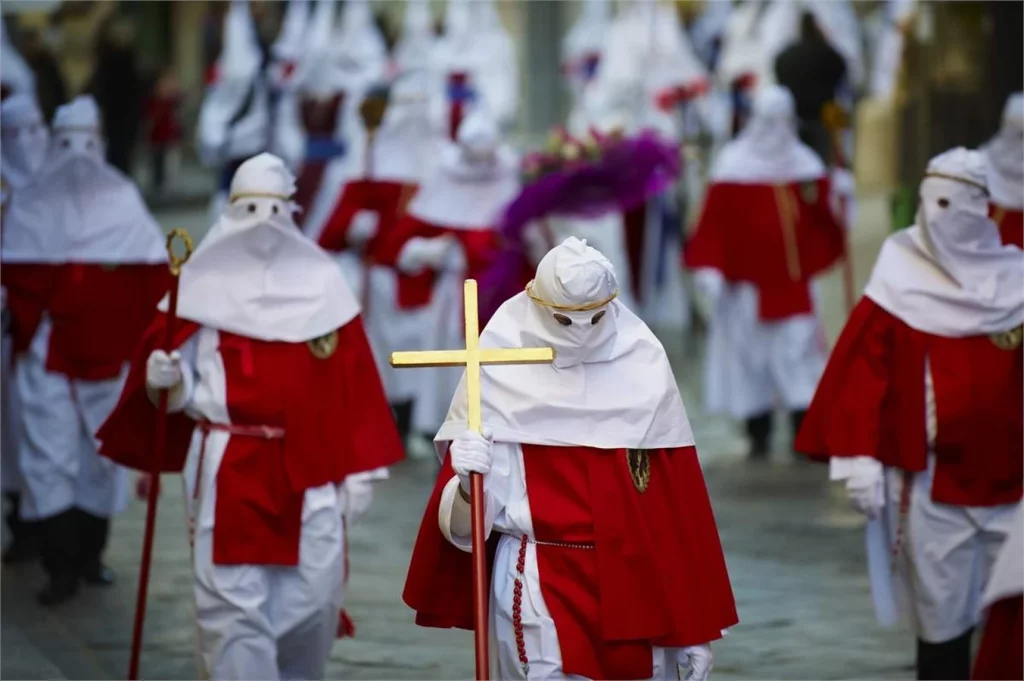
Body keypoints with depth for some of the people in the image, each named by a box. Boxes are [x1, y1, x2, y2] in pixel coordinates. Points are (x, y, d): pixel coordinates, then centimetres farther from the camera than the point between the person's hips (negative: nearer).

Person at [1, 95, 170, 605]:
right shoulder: (123, 197, 0)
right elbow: (153, 274, -3)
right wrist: (133, 334, 4)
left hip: (47, 350, -2)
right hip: (108, 350, 2)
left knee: (50, 453, 1)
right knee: (100, 449, 15)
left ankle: (61, 567, -7)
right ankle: (89, 557, 21)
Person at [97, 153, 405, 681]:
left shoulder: (321, 283, 6)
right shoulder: (204, 283, 1)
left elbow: (352, 381, 6)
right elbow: (180, 386, 4)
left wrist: (360, 466, 2)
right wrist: (163, 378, -20)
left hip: (310, 473, 2)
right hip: (228, 472, -2)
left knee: (312, 601, 2)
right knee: (234, 604, -5)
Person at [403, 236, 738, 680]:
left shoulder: (642, 366, -2)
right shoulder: (500, 372, -7)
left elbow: (680, 506, 2)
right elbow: (468, 519, -5)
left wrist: (695, 623, 1)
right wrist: (467, 482, -28)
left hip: (633, 591, 2)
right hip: (538, 591, -2)